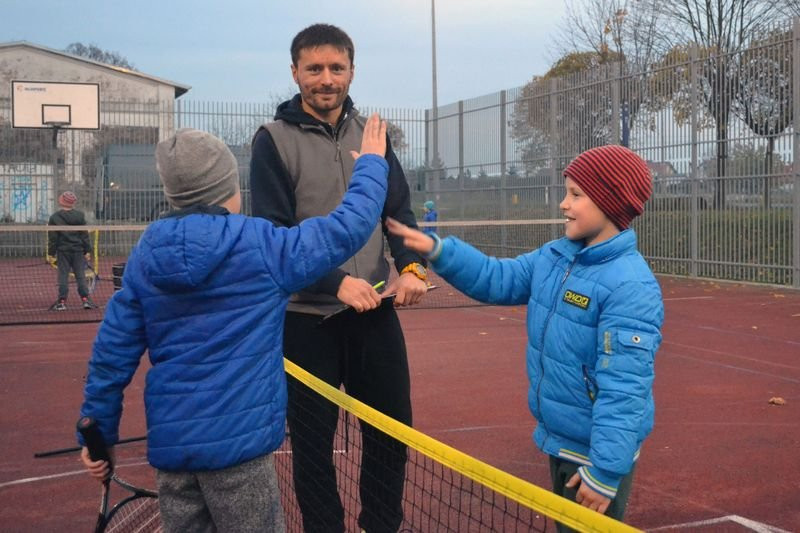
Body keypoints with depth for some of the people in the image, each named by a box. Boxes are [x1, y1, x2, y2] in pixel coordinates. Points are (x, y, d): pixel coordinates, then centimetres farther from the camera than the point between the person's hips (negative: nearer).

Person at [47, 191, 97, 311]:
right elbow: (85, 235, 1)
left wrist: (51, 254, 2)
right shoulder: (80, 215, 0)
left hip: (63, 251, -1)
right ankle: (85, 299, 2)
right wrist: (87, 251, 5)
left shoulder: (54, 217, -3)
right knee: (80, 275, 5)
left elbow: (52, 238, -3)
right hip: (78, 250, 1)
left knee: (63, 276, 2)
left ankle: (62, 301, 1)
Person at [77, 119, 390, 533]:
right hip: (237, 440, -5)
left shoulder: (145, 255, 3)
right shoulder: (260, 245, -10)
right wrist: (371, 161, 14)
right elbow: (348, 227, -2)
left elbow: (112, 352, 5)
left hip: (169, 442, 5)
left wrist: (98, 435, 14)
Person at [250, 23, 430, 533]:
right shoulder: (274, 139, -5)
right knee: (313, 439, 7)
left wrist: (412, 266, -12)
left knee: (393, 429, 11)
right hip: (306, 317, -3)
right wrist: (336, 283, -23)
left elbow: (399, 209, 7)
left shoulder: (370, 133, 8)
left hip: (375, 311, 4)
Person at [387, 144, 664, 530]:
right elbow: (498, 279, 12)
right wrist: (437, 250, -1)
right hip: (560, 441, 9)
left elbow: (624, 390, -28)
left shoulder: (630, 287, -26)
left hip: (596, 454, -9)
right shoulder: (554, 256, 0)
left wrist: (605, 471, -28)